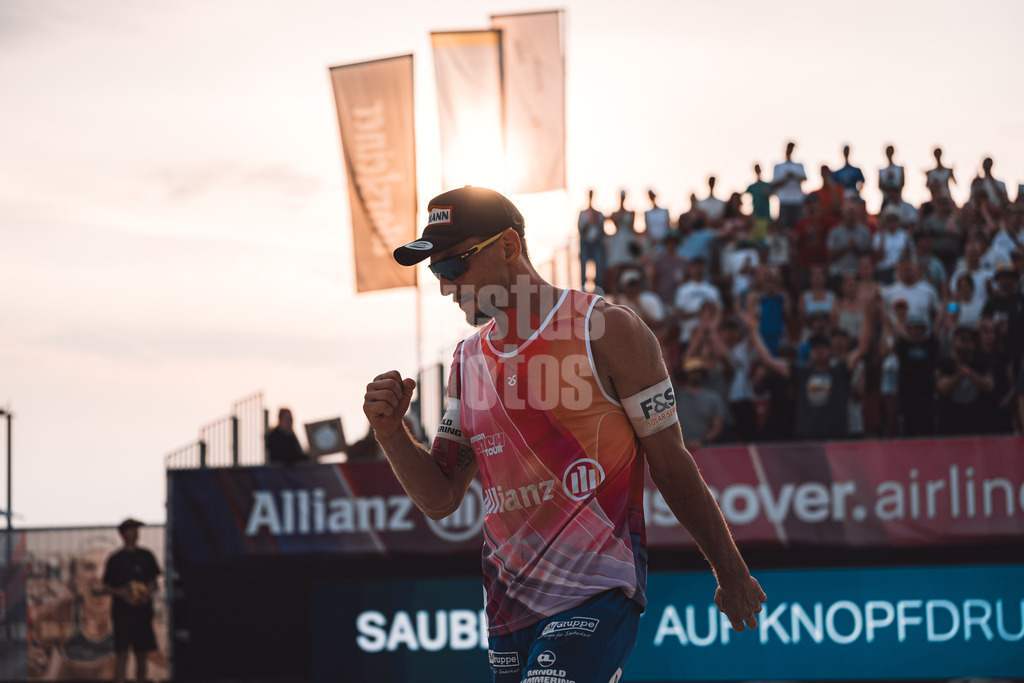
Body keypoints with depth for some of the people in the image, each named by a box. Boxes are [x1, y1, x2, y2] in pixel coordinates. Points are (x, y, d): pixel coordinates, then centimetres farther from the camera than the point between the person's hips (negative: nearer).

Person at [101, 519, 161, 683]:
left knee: (142, 654, 5)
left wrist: (148, 591, -8)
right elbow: (106, 587, 4)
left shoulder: (146, 556, 11)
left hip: (143, 612, 3)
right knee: (122, 652, -10)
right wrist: (119, 592, -15)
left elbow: (153, 583, 14)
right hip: (122, 612, -3)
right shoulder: (115, 559, 3)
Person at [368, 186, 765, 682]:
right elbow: (440, 500, 14)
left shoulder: (604, 331, -4)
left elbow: (671, 467, 0)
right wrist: (391, 433, -5)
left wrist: (732, 576, 7)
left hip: (597, 595, -7)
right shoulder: (468, 361, 14)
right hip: (509, 605, 7)